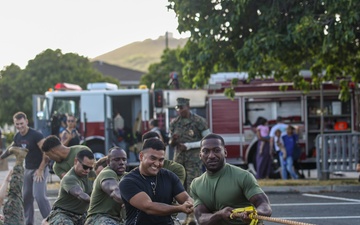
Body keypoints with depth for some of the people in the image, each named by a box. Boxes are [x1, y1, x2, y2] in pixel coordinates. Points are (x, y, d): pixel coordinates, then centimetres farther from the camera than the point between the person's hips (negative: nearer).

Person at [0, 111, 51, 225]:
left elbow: (46, 152, -21)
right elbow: (10, 149, 25)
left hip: (39, 169, -8)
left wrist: (41, 169, -21)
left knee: (39, 195, -19)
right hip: (28, 169, 8)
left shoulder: (36, 135, -19)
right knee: (26, 197, 11)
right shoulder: (17, 137, 4)